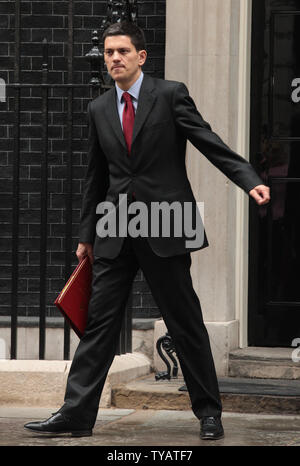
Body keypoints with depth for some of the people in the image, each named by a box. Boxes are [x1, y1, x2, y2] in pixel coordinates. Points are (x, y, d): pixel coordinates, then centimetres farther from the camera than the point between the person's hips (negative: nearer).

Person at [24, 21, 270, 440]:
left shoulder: (170, 94, -1)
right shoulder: (99, 110, 12)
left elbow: (210, 144, -6)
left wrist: (250, 181, -19)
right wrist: (87, 234, 18)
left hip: (165, 227, -4)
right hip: (115, 231, 4)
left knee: (186, 323, 2)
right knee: (100, 321, 1)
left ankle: (208, 412, 12)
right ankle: (77, 413, 3)